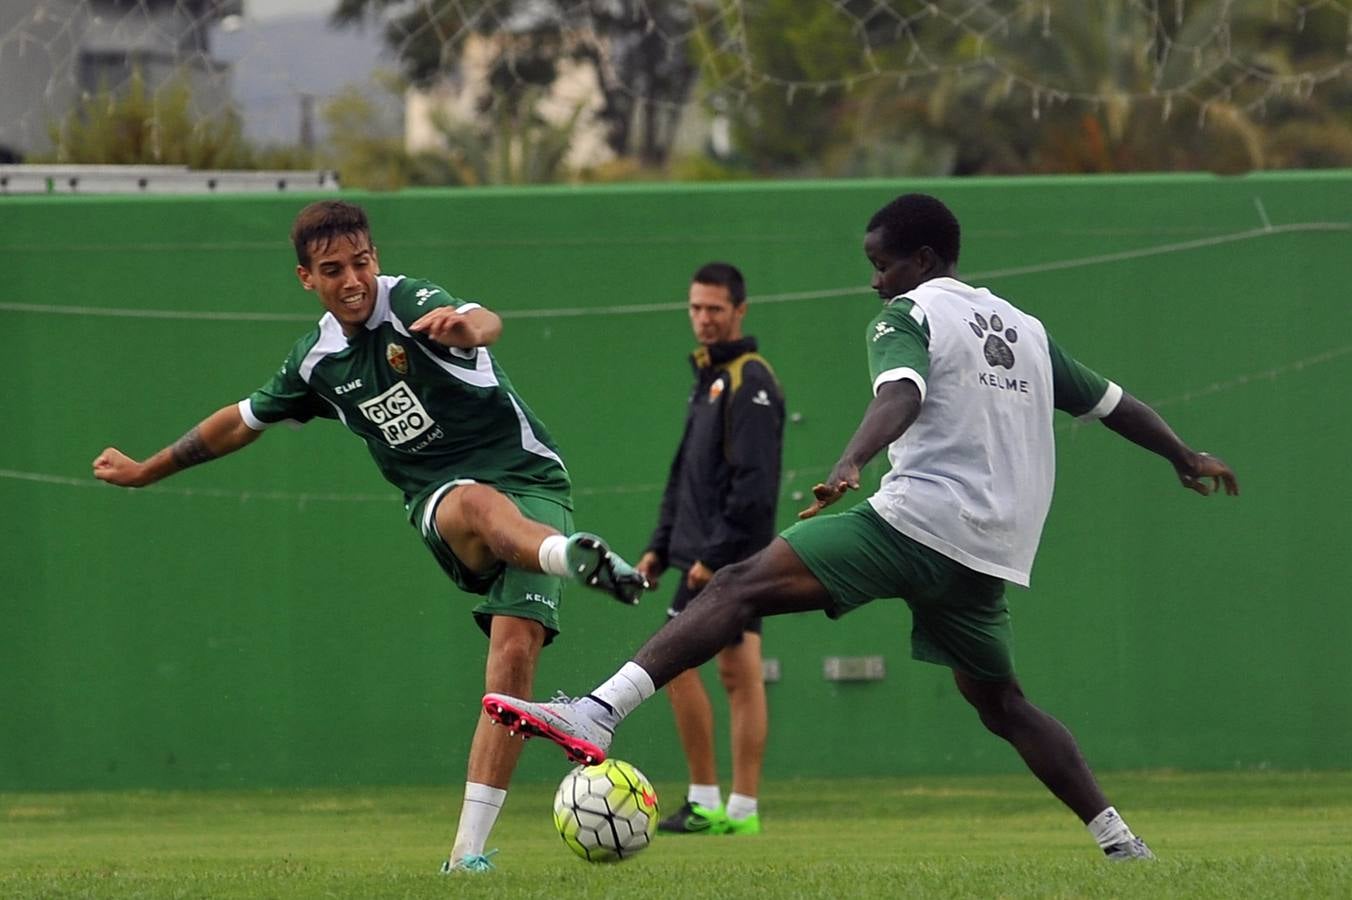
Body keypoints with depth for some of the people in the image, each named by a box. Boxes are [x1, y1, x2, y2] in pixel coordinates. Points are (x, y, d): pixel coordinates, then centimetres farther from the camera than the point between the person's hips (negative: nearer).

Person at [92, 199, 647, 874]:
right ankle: (573, 557, -73)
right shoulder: (317, 360, 9)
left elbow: (484, 323, -32)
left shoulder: (411, 303, -8)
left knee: (514, 650, -23)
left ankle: (469, 849, -22)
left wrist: (465, 327, -58)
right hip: (442, 503, 3)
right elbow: (244, 420, 29)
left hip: (531, 485, -3)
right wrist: (145, 471, 38)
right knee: (479, 505, -36)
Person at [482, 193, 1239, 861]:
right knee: (1000, 702, 26)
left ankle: (597, 716, -30)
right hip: (987, 553, 7)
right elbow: (1112, 401, 33)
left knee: (739, 589, -14)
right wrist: (1187, 457, 49)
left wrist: (850, 466, -36)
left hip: (917, 522, -7)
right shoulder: (1026, 330, 24)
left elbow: (902, 394, -18)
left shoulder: (910, 314, 3)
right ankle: (1119, 840, 18)